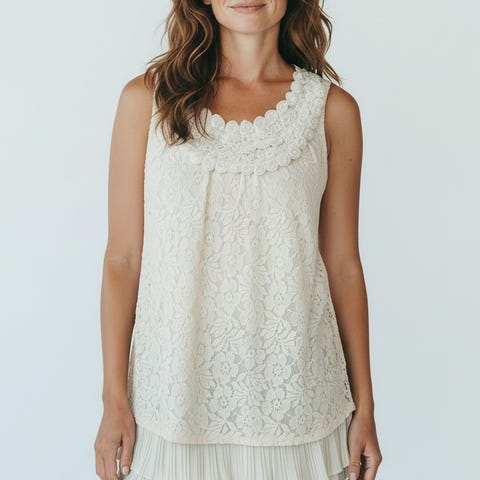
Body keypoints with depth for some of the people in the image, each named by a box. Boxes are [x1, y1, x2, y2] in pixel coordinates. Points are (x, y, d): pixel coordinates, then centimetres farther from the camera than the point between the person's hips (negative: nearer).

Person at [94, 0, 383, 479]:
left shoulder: (332, 109, 0)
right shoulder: (147, 98, -2)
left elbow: (343, 265, 3)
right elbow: (122, 258, -1)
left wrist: (364, 406, 5)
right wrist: (114, 400, -2)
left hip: (292, 396, 1)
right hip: (177, 397, 0)